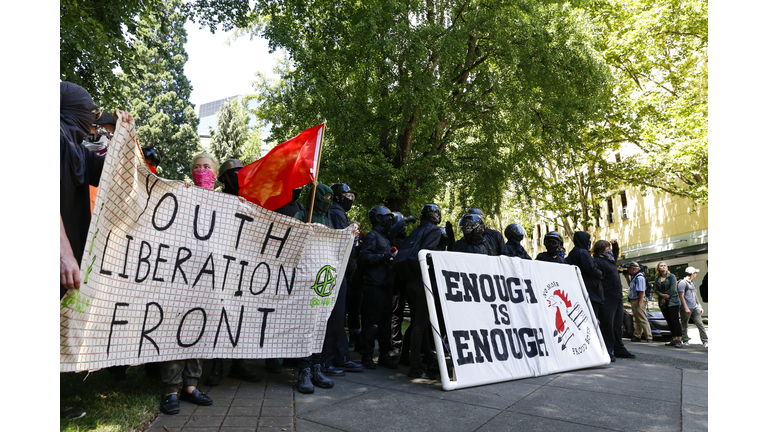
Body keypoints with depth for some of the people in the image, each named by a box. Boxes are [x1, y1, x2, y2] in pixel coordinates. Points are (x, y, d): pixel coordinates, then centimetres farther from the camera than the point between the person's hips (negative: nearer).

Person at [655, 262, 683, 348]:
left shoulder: (671, 276, -1)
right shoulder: (657, 279, 12)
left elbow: (672, 289, -9)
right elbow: (656, 290, 8)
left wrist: (665, 299, -8)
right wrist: (662, 295, -12)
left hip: (672, 301, -5)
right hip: (663, 302, 5)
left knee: (675, 321, -10)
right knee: (669, 321, 6)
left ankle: (679, 340, -10)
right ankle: (674, 339, 10)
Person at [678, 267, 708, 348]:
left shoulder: (693, 283, 18)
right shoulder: (682, 283, -8)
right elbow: (681, 296, -12)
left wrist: (700, 306, 19)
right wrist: (686, 308, -17)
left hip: (695, 307, 7)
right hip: (686, 309, -7)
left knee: (700, 324, -1)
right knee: (684, 325, 3)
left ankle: (705, 342, 1)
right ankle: (685, 341, 13)